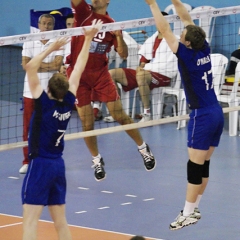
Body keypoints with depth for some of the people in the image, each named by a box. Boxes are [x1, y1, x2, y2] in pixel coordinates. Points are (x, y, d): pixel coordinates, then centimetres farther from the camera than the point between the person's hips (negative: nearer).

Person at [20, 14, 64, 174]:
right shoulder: (29, 42, 5)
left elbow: (57, 65, -13)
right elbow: (25, 65, -6)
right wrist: (48, 66, -11)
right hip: (31, 90, 2)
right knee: (28, 127, 5)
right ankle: (27, 161, 13)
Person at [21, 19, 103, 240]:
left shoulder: (44, 103, -14)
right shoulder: (68, 102, 0)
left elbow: (30, 67, -18)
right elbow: (79, 68, 8)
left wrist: (52, 48, -13)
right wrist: (88, 39, 14)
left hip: (40, 164, -6)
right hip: (58, 165, 6)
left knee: (30, 220, -10)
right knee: (60, 221, 12)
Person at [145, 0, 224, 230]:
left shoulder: (188, 55, -15)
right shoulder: (204, 50, 2)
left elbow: (164, 30, -12)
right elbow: (188, 21, 13)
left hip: (202, 116, -8)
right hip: (216, 112, 8)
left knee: (195, 165, -2)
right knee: (203, 165, 12)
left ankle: (188, 214, 2)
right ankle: (193, 208, 19)